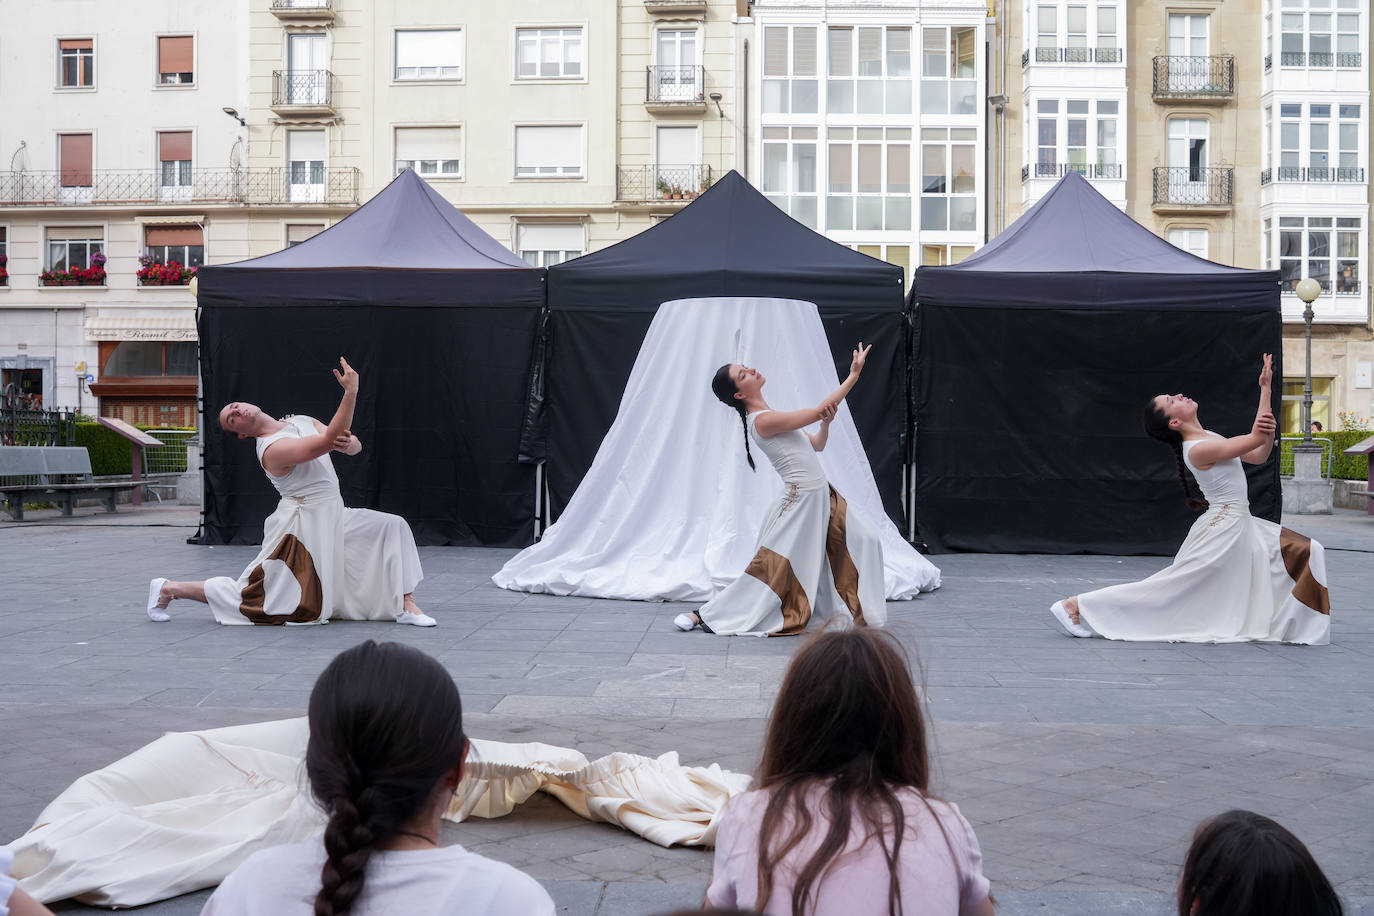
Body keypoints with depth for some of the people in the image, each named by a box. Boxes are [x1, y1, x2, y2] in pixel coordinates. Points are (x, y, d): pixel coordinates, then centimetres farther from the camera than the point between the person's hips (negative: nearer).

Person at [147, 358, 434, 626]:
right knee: (250, 597, -4)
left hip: (332, 517, 8)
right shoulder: (272, 449, -19)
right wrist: (351, 391, -35)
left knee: (393, 527, -2)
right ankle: (168, 589, 10)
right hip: (303, 525, -8)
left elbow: (355, 446, 6)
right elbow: (329, 439, -29)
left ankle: (406, 605, -1)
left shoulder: (302, 422, 8)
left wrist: (347, 442, -20)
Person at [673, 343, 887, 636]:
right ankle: (706, 616, 5)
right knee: (775, 568, -4)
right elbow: (818, 410, -17)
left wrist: (826, 422, -5)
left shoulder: (772, 416, 12)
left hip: (822, 497, 9)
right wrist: (853, 375, -11)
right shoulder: (762, 420, -18)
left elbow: (816, 444, 16)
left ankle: (857, 611, 24)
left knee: (864, 541, 12)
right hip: (802, 500, -9)